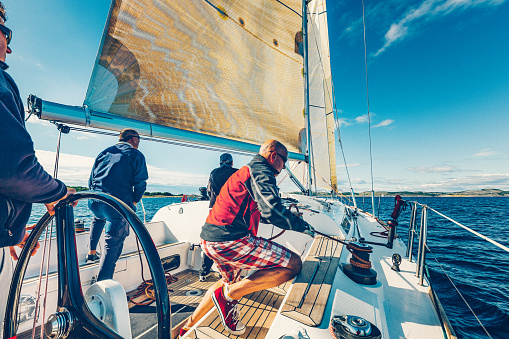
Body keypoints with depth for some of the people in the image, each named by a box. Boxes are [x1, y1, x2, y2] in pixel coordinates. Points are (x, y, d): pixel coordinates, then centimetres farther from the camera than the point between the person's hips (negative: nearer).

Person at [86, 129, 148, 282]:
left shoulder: (104, 152, 20)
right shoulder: (136, 155, 4)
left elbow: (91, 181, 22)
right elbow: (140, 183, -4)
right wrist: (133, 203, 10)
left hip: (94, 201, 7)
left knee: (99, 218, 40)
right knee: (113, 246, -1)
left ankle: (91, 253, 46)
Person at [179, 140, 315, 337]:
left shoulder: (245, 171, 24)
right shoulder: (261, 172, -8)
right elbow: (272, 210, -23)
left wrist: (289, 218, 34)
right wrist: (303, 226, -6)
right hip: (229, 240, -11)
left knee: (231, 279, 35)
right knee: (293, 264, -8)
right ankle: (228, 295, -3)